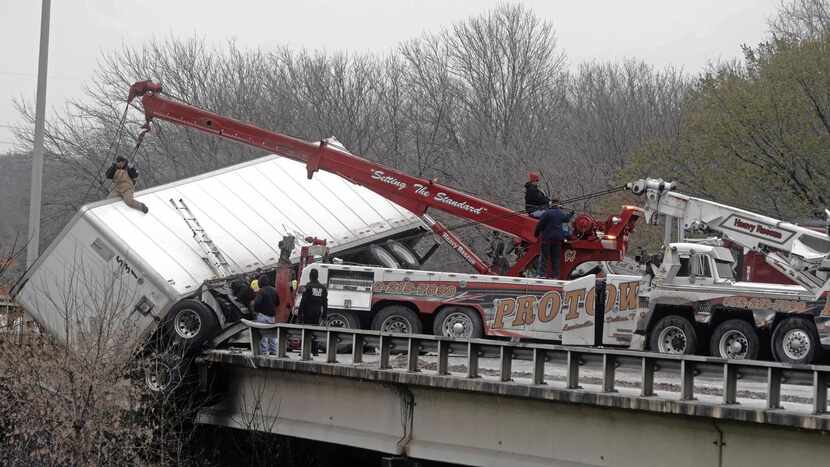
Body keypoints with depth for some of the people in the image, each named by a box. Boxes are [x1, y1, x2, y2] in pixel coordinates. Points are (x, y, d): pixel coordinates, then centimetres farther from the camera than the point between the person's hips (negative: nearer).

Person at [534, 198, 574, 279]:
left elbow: (540, 224, -12)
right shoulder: (561, 213, 7)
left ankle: (543, 274, -10)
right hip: (558, 238, 5)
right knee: (556, 257, 10)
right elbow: (566, 219, 30)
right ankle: (555, 275, 8)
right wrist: (570, 214, 53)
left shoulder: (547, 213, -11)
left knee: (544, 257, -2)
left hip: (547, 237, -5)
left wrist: (537, 233, 3)